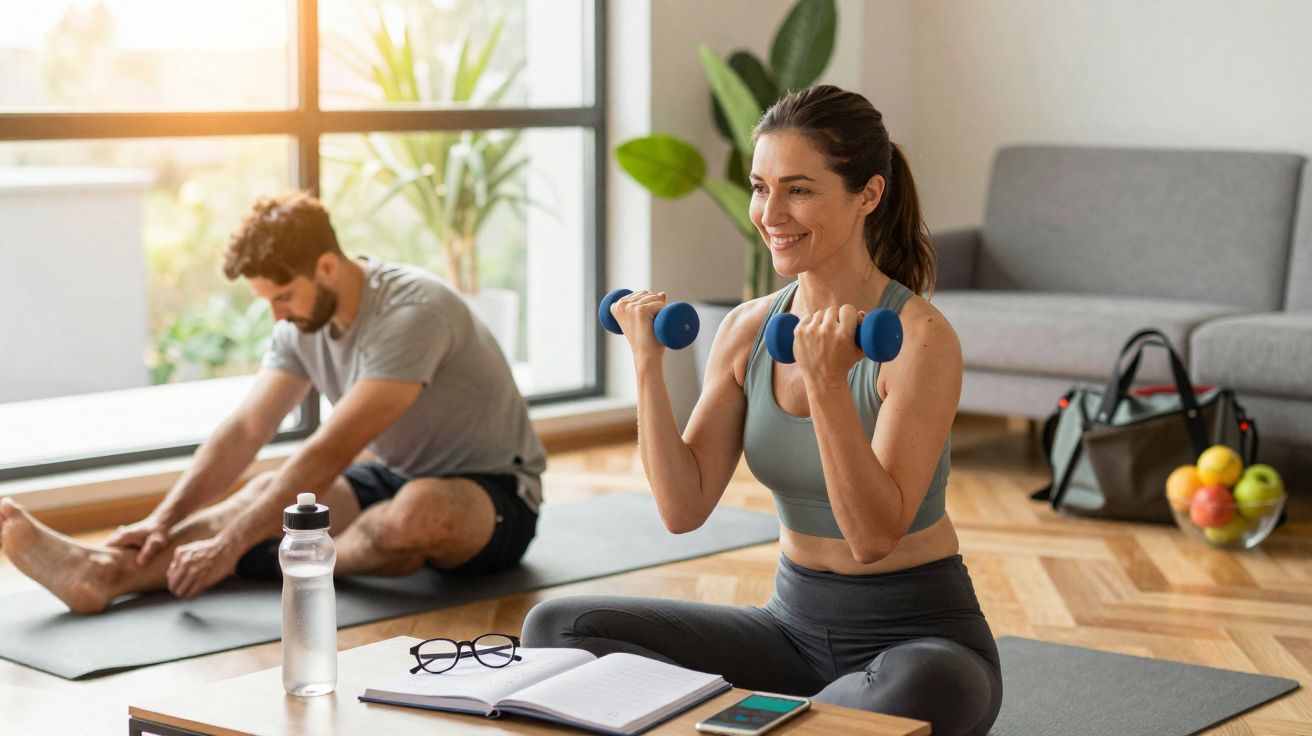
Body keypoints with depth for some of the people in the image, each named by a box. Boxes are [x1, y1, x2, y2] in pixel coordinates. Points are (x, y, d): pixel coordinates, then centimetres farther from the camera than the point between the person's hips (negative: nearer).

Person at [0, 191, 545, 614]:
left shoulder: (412, 313, -28)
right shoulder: (303, 324, -1)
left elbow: (331, 451, -33)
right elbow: (244, 431, -4)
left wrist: (231, 545, -34)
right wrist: (164, 521, -17)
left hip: (495, 494, -7)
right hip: (399, 479, 7)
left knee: (418, 511, -41)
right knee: (270, 493, -16)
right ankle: (106, 573, -31)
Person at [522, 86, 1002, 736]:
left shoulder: (920, 339, -16)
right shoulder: (746, 330, 1)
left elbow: (874, 535, -24)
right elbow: (684, 507, -4)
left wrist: (826, 381, -33)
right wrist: (648, 364, -12)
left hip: (921, 635, -5)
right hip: (794, 624, 5)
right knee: (557, 626, -9)